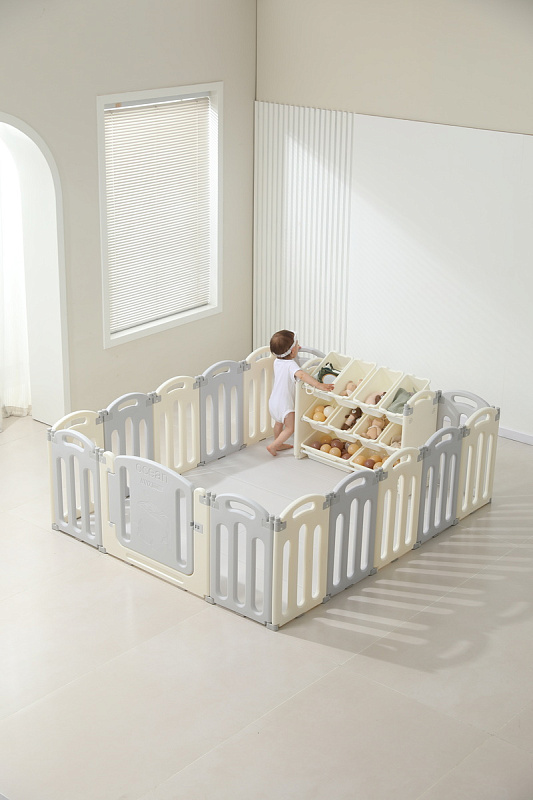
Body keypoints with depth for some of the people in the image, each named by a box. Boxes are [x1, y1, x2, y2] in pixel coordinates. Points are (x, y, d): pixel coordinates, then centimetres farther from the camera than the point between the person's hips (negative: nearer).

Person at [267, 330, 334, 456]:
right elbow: (302, 375, -47)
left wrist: (295, 351, 17)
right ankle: (273, 446, -1)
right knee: (291, 427, 0)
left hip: (274, 401, 9)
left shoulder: (277, 361, -2)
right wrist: (319, 385, -54)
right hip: (284, 404, -9)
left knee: (279, 422, 29)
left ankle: (279, 444, 46)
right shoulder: (291, 365, -29)